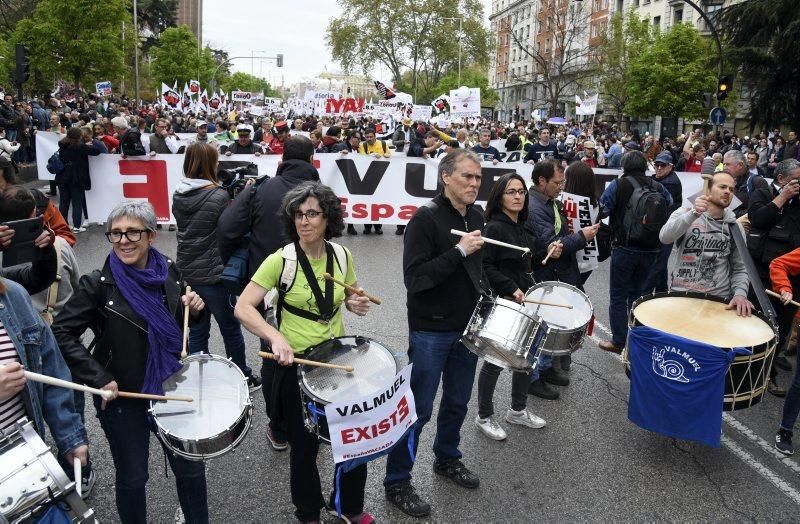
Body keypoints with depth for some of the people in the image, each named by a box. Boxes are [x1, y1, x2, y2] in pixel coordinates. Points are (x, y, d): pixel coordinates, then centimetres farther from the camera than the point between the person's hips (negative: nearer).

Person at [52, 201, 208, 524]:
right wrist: (99, 378, -19)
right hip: (123, 398, -3)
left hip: (171, 387, 4)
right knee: (133, 477, 14)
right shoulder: (98, 284, -16)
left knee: (190, 467, 15)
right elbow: (61, 334, -13)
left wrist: (193, 308, -11)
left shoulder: (168, 271, -4)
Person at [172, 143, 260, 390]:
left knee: (196, 331, 16)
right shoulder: (218, 196, -18)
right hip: (213, 274, -6)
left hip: (186, 272, 6)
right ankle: (243, 378, 27)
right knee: (231, 330, 12)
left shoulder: (178, 195, 1)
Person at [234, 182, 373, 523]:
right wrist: (276, 337, -34)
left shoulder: (341, 255, -3)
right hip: (297, 365, -4)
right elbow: (243, 308, -18)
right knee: (305, 446, 12)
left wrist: (356, 303, -8)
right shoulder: (280, 260, -15)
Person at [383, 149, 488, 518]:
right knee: (419, 410, 2)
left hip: (466, 326, 7)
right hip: (430, 331, -7)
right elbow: (414, 278, -24)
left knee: (457, 402, 20)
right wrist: (458, 252, -28)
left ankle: (447, 459, 41)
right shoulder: (425, 219, -17)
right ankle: (397, 482, 18)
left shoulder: (476, 218, 7)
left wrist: (485, 293, 10)